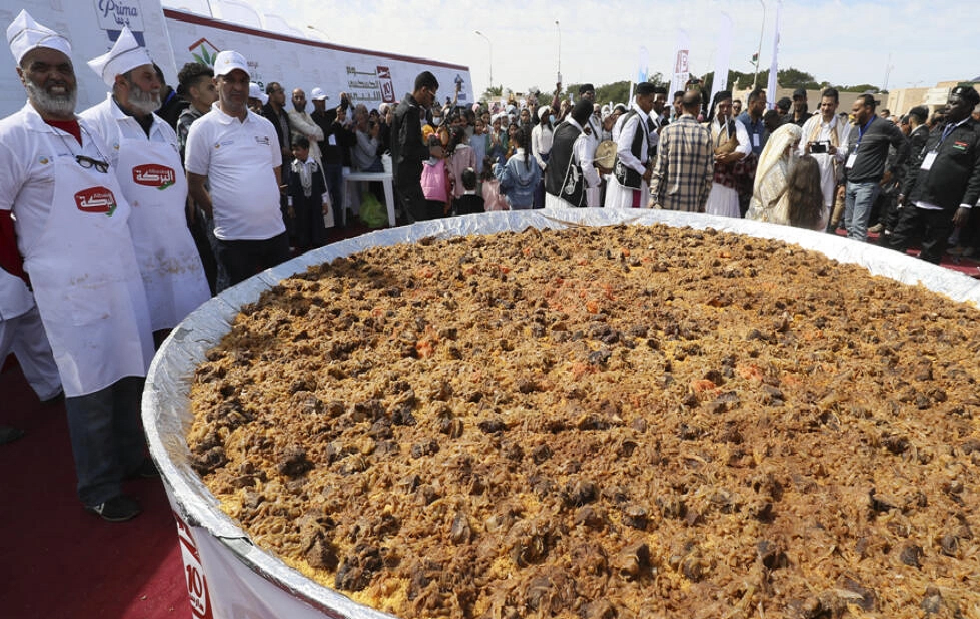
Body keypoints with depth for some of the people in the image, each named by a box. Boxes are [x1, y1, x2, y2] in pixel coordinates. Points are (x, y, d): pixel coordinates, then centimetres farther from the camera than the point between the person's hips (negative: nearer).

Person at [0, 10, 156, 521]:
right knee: (90, 387, 1)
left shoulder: (90, 132, 14)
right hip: (71, 287, -5)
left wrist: (117, 254, 15)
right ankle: (98, 488, 17)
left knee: (131, 373, 11)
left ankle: (131, 456, 30)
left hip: (124, 274, 5)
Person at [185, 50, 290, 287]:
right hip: (235, 238, -4)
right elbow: (195, 185, 1)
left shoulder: (265, 126, 11)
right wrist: (221, 215, -3)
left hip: (276, 231, 4)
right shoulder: (203, 128, -2)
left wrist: (270, 205, 10)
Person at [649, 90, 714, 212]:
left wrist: (653, 197, -1)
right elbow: (708, 174, 2)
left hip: (667, 202, -1)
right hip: (692, 205, 1)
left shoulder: (668, 130, -4)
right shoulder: (705, 133, 0)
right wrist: (702, 204, 10)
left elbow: (659, 169, -7)